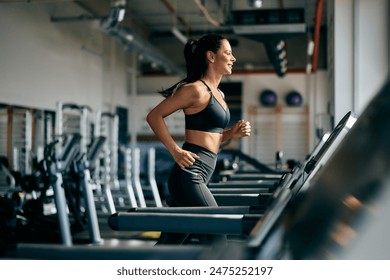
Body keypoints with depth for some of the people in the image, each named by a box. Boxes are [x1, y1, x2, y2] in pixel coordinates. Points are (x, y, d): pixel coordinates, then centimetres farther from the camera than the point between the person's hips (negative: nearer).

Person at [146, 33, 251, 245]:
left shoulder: (218, 94, 18)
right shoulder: (196, 89, -9)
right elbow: (154, 116, -10)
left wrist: (232, 133, 8)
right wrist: (176, 151, -16)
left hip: (199, 177, 9)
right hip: (189, 174, -9)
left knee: (169, 242, 13)